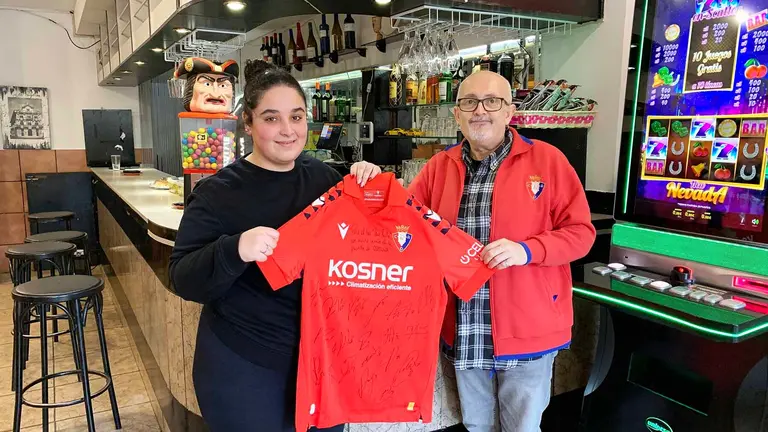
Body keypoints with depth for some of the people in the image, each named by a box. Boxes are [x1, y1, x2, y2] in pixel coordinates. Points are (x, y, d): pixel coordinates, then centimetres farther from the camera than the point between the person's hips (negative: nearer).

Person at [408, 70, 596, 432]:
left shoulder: (546, 159, -6)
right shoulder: (439, 166, 3)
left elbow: (580, 232, -5)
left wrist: (526, 250, -21)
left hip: (526, 327, -3)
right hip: (463, 332, 3)